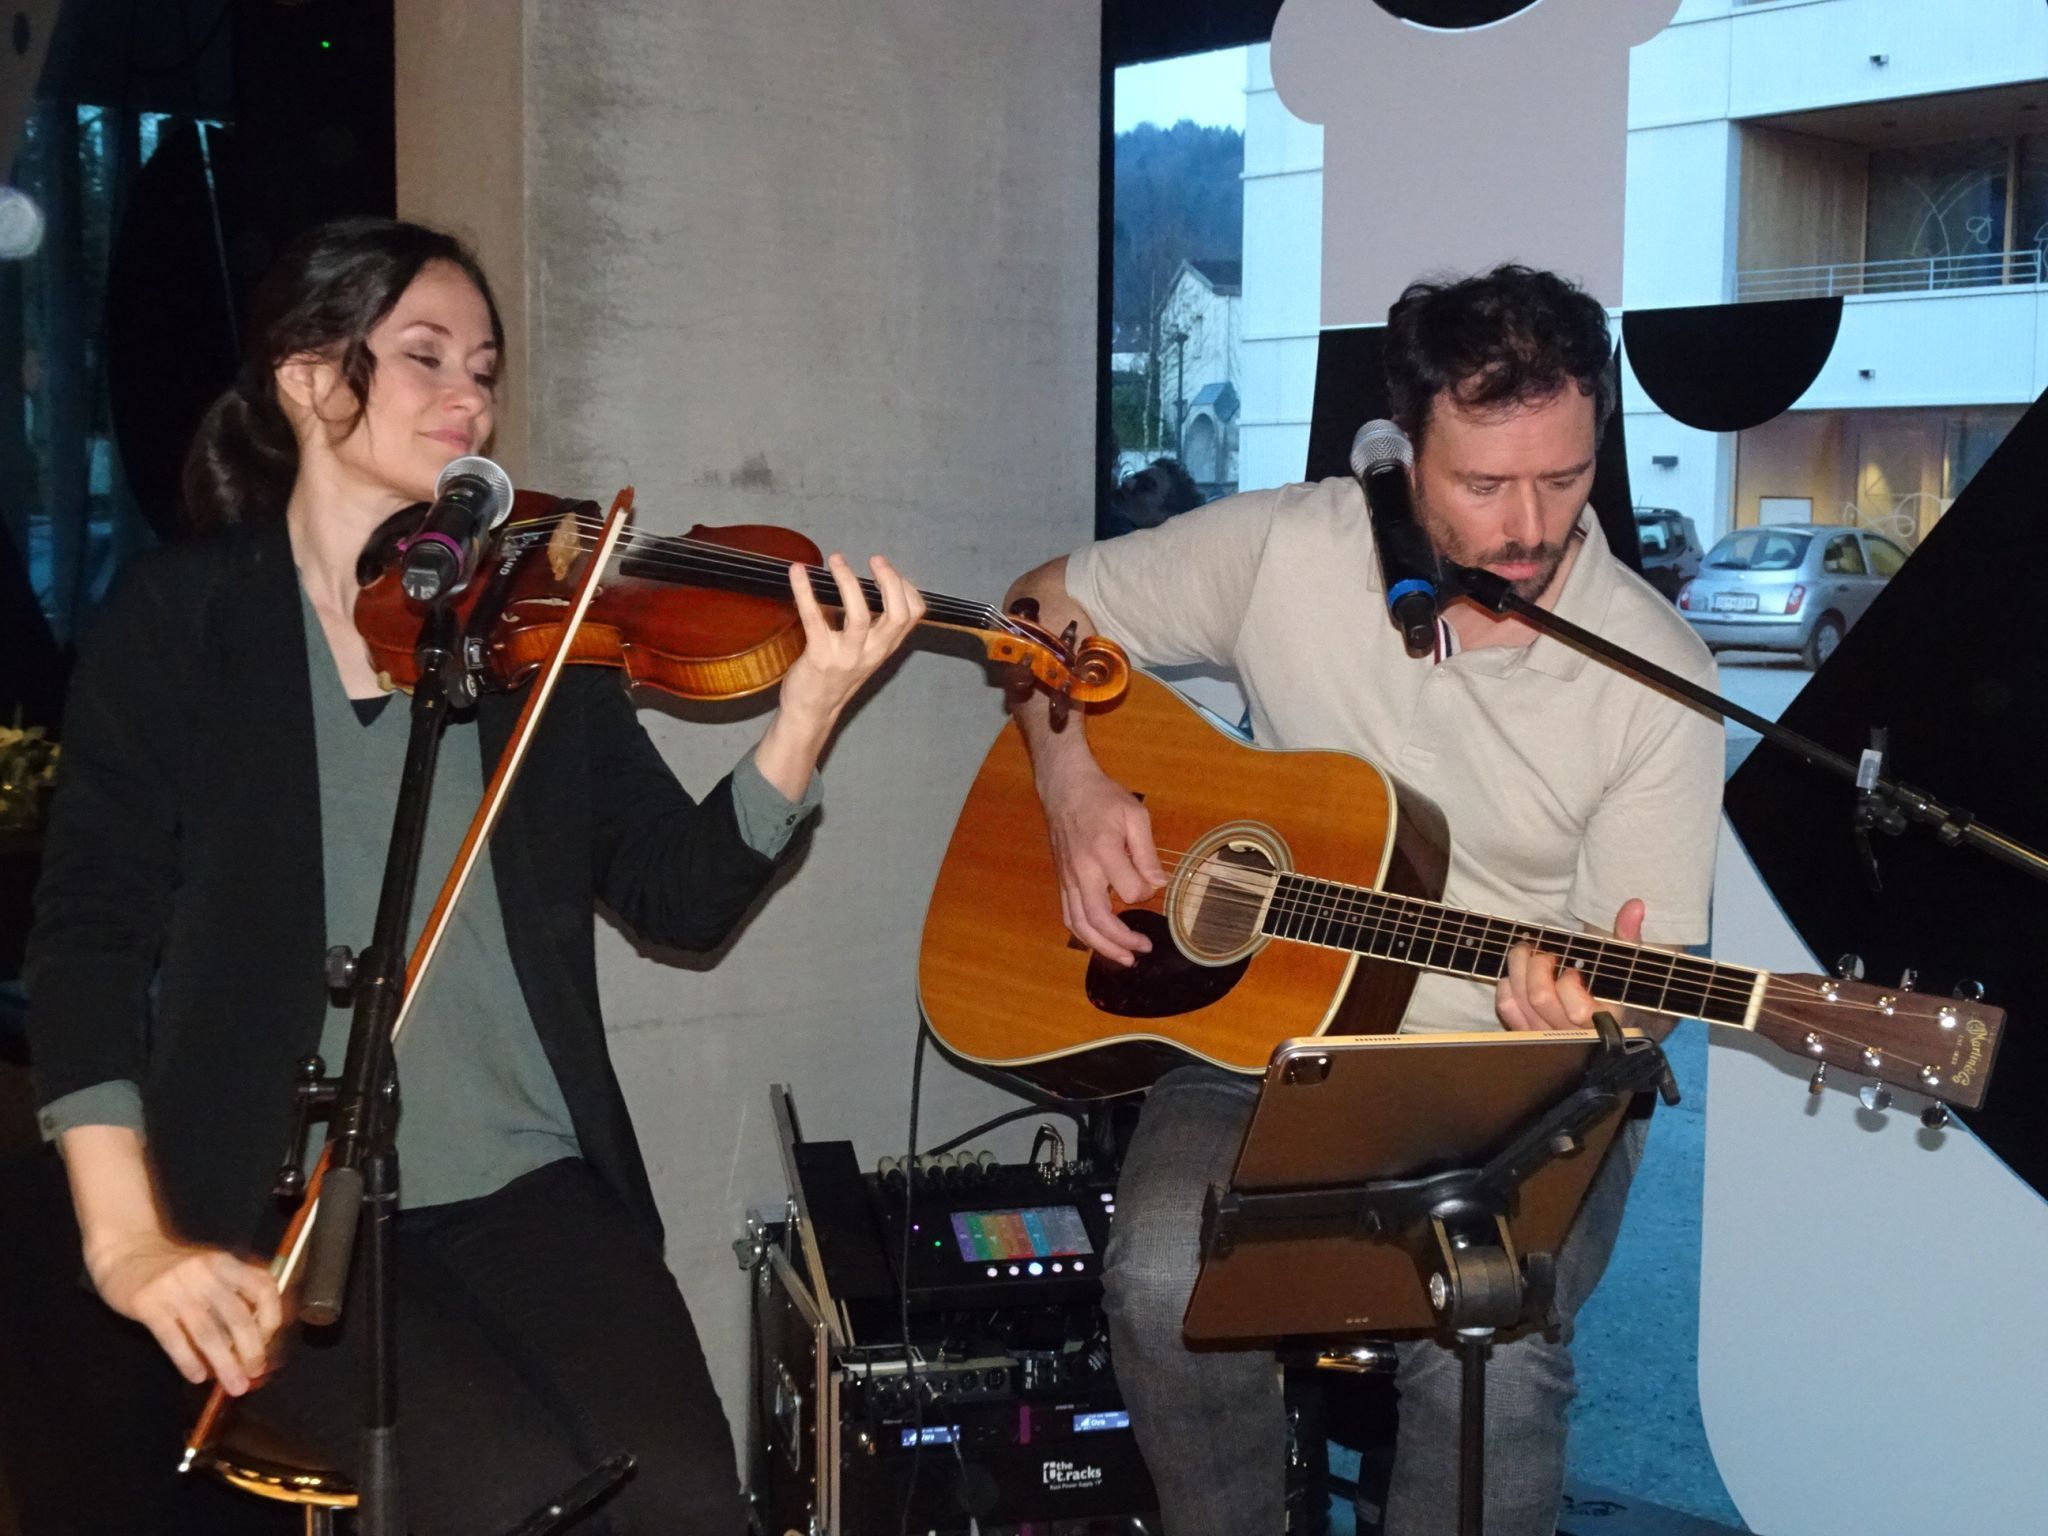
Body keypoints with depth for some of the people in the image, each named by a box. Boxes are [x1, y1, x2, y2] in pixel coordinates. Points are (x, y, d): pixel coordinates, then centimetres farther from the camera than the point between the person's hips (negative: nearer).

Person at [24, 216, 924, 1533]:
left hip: (535, 1189, 3)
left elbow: (685, 899, 4)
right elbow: (91, 941, -4)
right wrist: (130, 1237, -16)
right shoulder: (181, 620, 2)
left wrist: (805, 723, -13)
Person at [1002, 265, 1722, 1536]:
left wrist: (1592, 1018, -28)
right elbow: (1053, 604, 9)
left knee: (1488, 1347, -31)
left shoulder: (1657, 674, -8)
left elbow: (1643, 977, -4)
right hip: (1269, 1025, 2)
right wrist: (1073, 783, -8)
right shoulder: (1287, 551, -5)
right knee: (1167, 1280, -28)